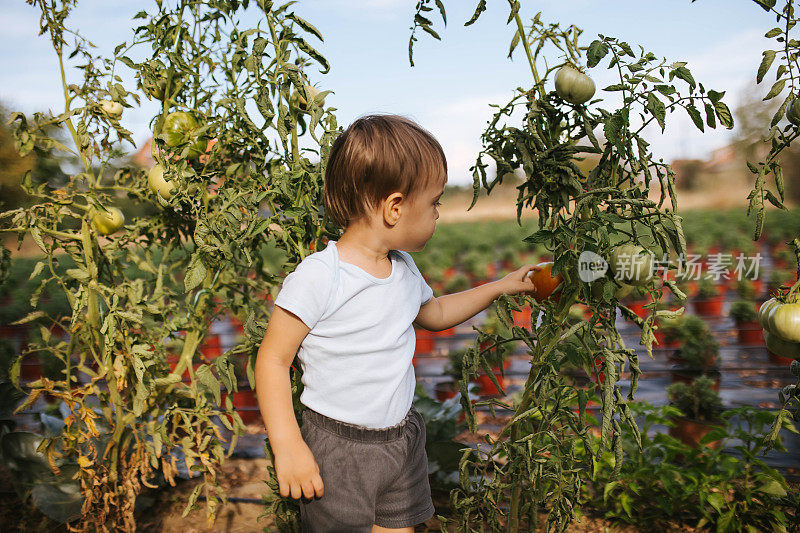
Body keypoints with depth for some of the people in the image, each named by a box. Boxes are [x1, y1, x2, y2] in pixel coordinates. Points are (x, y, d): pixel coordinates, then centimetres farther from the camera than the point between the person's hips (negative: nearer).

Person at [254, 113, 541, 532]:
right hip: (336, 449, -7)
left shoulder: (404, 270, 4)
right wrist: (288, 448, -22)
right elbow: (273, 359, -18)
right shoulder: (318, 276, -21)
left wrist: (500, 287, 23)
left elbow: (434, 313, 25)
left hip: (401, 437, 7)